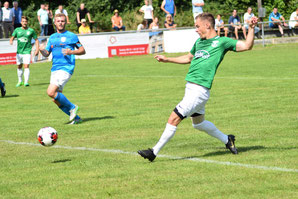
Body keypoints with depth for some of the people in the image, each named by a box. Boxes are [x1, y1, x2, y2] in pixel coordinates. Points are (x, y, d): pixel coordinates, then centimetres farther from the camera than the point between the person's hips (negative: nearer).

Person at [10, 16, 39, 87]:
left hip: (27, 52, -3)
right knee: (19, 67, 13)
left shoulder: (31, 30, -1)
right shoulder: (17, 30, 5)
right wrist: (11, 41, -22)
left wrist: (37, 49, -3)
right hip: (19, 51, 3)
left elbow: (36, 40, 6)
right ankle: (20, 81, 29)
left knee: (26, 66, -15)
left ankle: (26, 82, -18)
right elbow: (12, 37, 2)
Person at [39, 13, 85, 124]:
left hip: (66, 68, -7)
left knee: (51, 92, -21)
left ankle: (72, 107, -5)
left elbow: (82, 51, 1)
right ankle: (75, 117, 15)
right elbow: (47, 54, 18)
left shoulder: (71, 36, 0)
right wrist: (42, 50, -4)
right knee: (56, 100, 3)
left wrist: (71, 52, -17)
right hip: (54, 69, 7)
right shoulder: (52, 37, 17)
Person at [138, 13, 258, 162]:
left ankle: (154, 152, -3)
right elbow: (189, 58, 35)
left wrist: (251, 28, -21)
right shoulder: (199, 42, 17)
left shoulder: (222, 42, -4)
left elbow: (247, 46, -8)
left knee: (174, 119, -10)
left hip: (199, 90, -9)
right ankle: (227, 140, 39)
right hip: (190, 87, 9)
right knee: (198, 123, 22)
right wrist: (167, 60, 31)